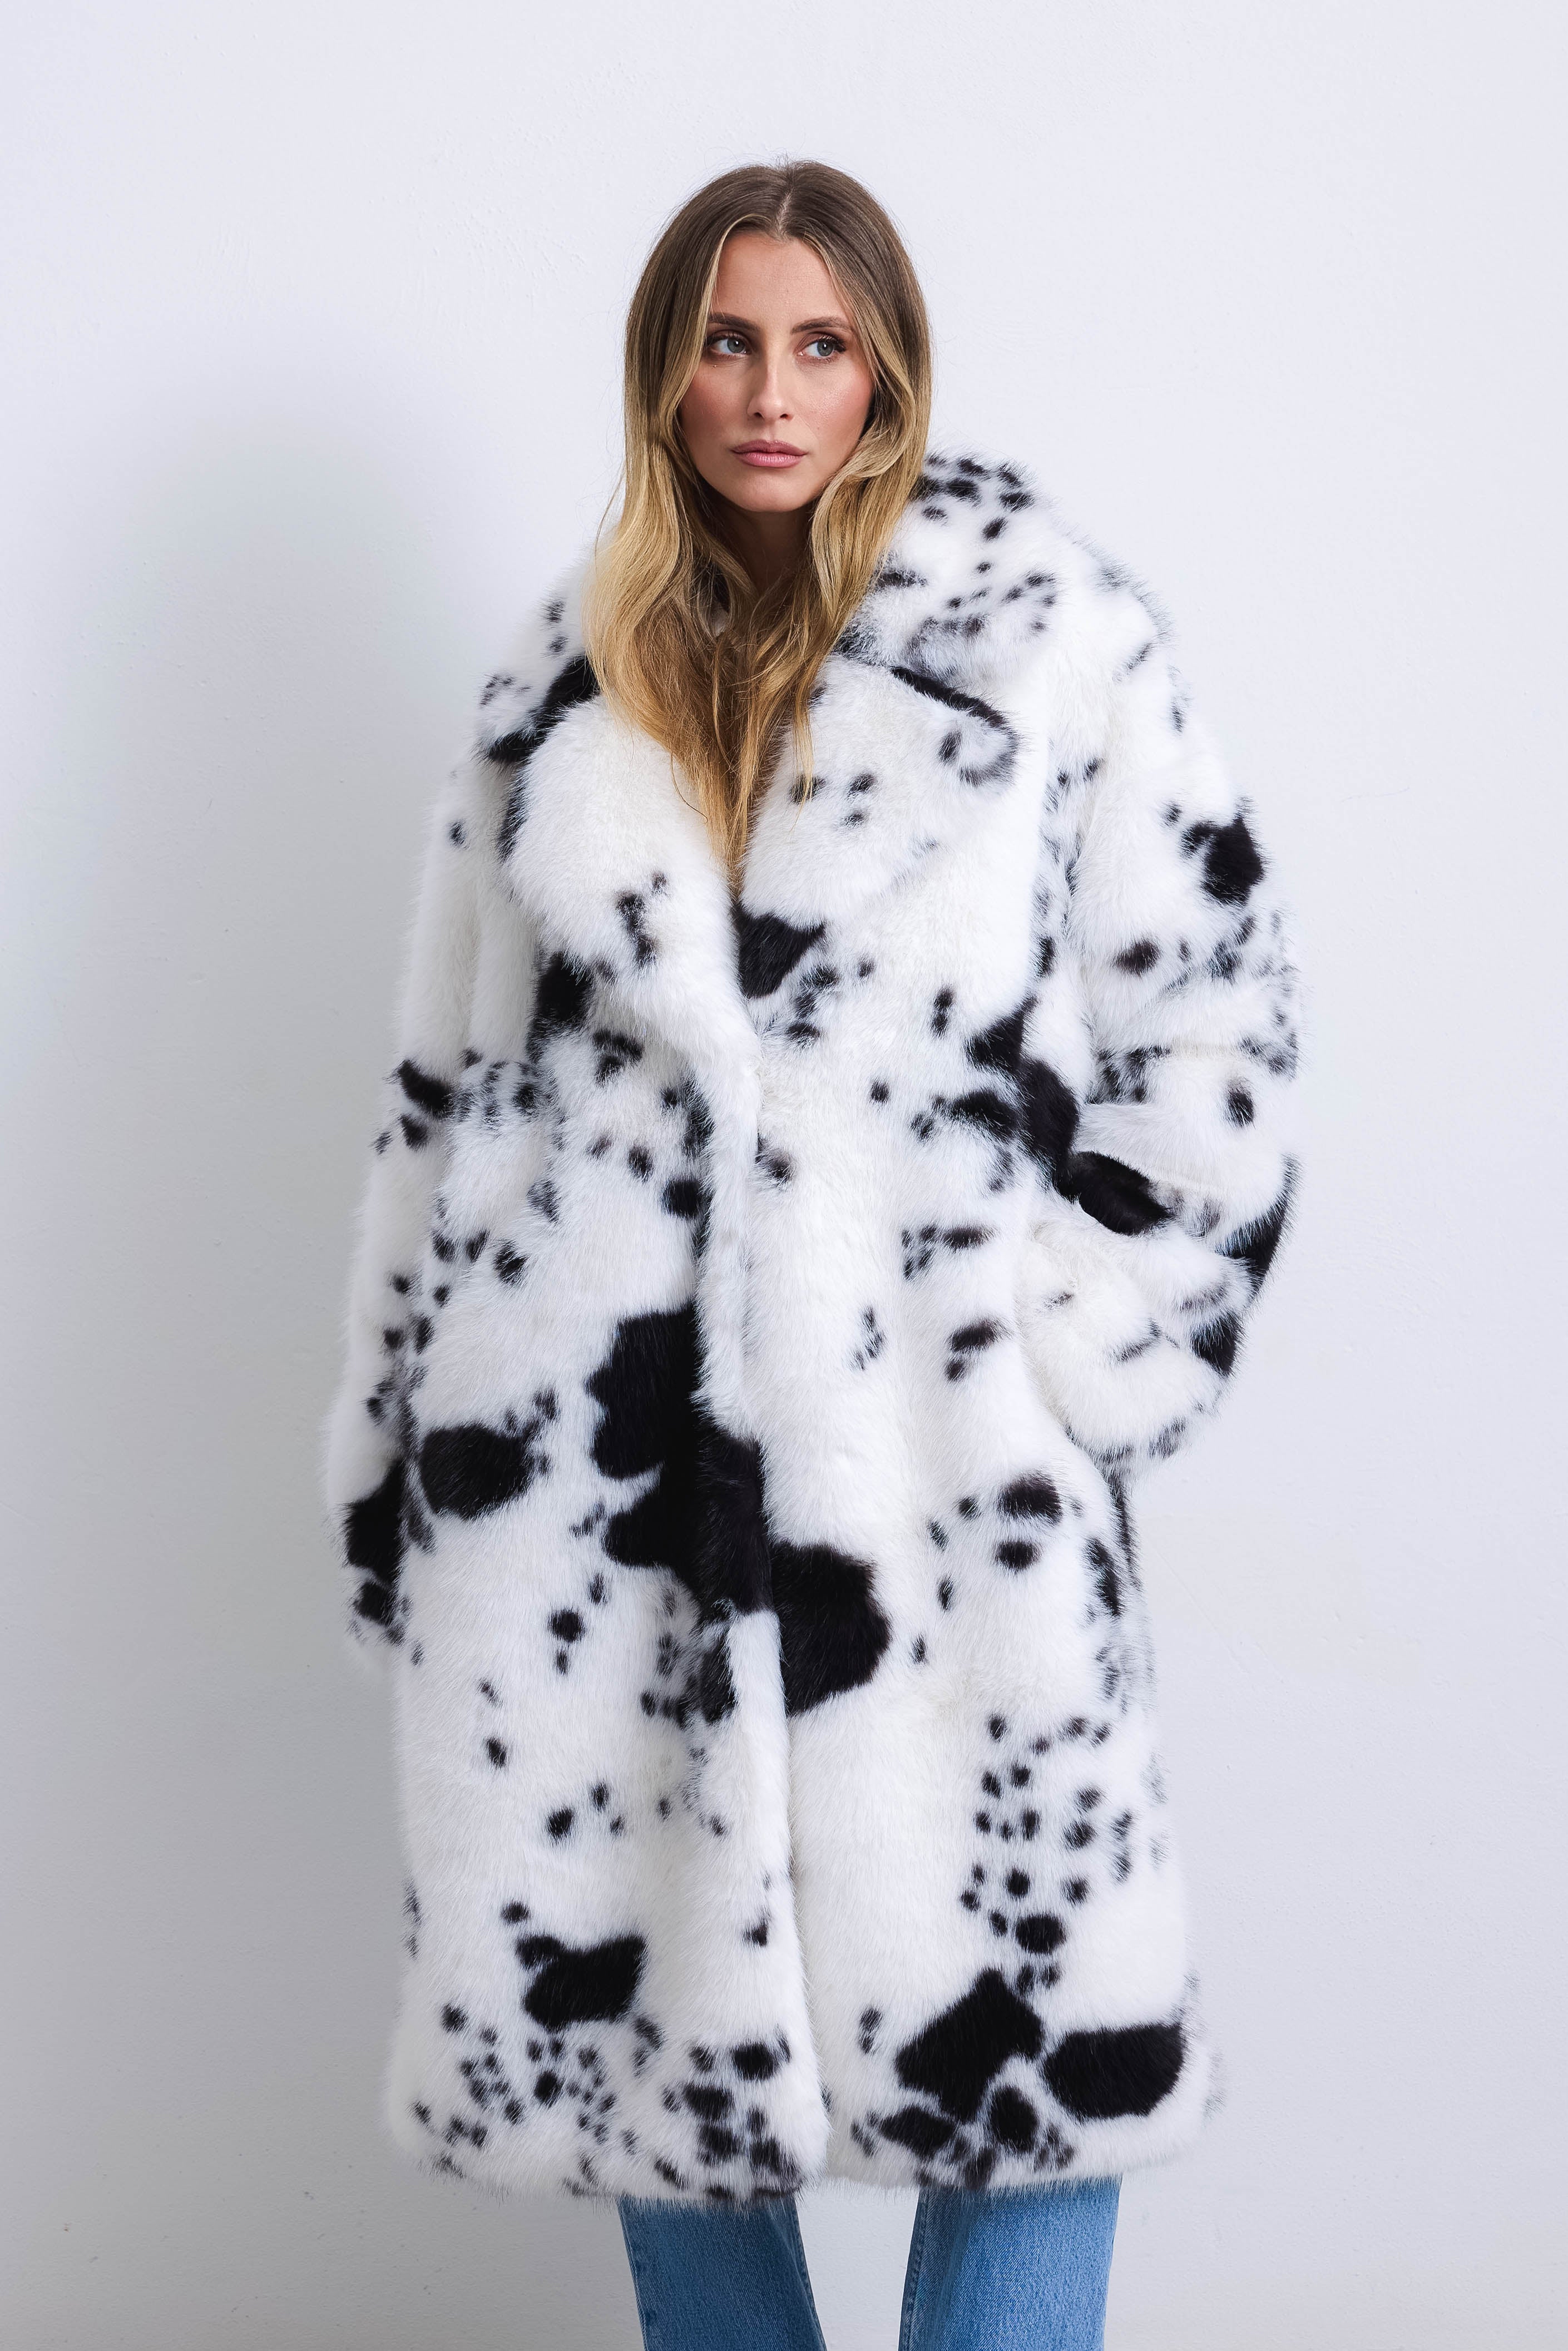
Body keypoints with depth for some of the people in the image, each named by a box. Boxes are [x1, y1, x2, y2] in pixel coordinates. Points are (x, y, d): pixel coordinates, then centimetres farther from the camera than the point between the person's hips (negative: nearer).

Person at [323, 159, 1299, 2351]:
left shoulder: (1049, 623, 2)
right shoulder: (573, 666, 13)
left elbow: (1213, 1013, 2)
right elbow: (454, 1067, 15)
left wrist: (1077, 1355, -4)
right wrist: (400, 1451, 13)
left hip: (938, 1438, -3)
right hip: (590, 1431, 3)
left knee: (1025, 2033, -5)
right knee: (639, 2001, 11)